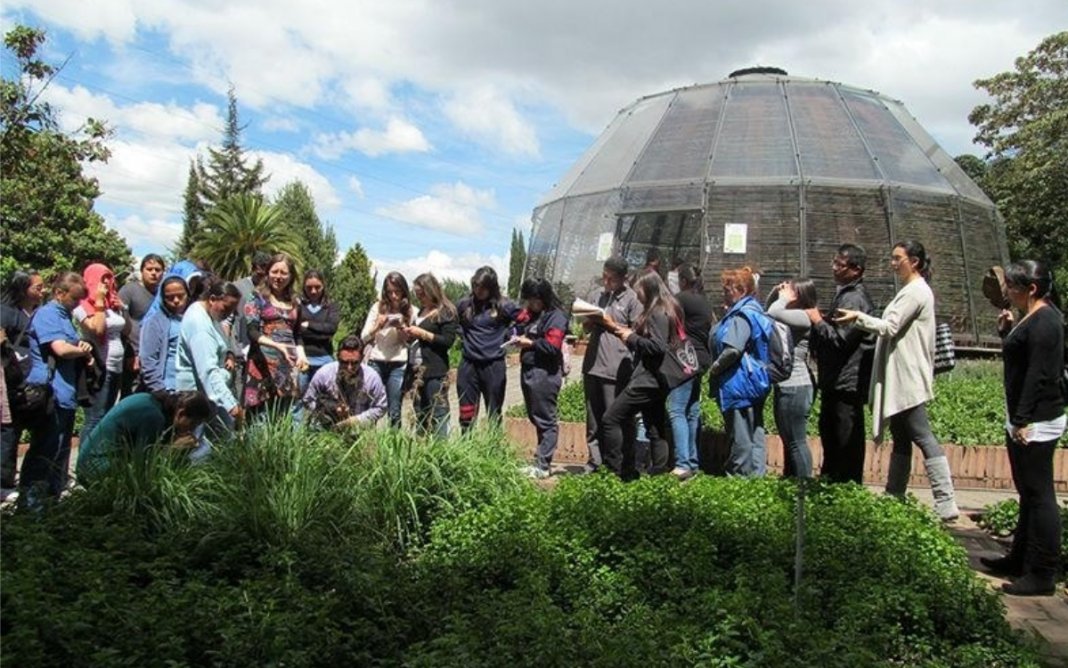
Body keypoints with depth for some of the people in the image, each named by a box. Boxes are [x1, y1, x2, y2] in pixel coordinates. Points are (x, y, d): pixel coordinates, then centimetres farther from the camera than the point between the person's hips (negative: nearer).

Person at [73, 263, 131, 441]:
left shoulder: (113, 303, 14)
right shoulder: (84, 305, -6)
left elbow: (127, 331, 21)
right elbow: (97, 329, -20)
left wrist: (123, 309, 7)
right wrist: (99, 302, -14)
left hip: (116, 367, 8)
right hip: (99, 368, -8)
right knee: (95, 419, -10)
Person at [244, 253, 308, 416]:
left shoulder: (295, 302, 16)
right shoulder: (258, 298, 3)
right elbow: (252, 332, -8)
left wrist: (301, 354, 3)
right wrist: (277, 345, -24)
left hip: (288, 364, 4)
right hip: (263, 362, -4)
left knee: (284, 414, 3)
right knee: (260, 414, -9)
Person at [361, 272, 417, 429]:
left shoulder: (412, 311, 3)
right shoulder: (378, 307, 7)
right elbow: (364, 337, 6)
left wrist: (402, 329, -13)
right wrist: (377, 327, -12)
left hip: (398, 365, -1)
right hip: (376, 362, 1)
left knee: (394, 411, -1)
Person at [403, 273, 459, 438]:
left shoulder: (446, 312, -7)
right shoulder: (422, 311, 16)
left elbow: (448, 341, -14)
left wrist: (422, 333, -15)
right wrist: (410, 333, 5)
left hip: (436, 370, -8)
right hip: (419, 369, 8)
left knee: (438, 413, -7)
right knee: (419, 412, 13)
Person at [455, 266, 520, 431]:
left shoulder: (504, 306, -5)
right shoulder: (464, 304, 3)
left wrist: (507, 336, -3)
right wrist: (463, 334, 7)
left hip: (493, 365, -2)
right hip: (468, 364, 2)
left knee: (494, 414, 9)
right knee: (467, 414, 7)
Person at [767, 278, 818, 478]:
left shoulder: (805, 317, -14)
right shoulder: (793, 316, 12)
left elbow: (773, 313, -27)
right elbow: (768, 314, 24)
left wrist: (783, 298, -10)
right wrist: (776, 294, 10)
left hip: (794, 388, -10)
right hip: (785, 387, 10)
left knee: (797, 442, -6)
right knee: (789, 441, 17)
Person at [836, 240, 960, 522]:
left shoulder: (916, 291, -11)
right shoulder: (911, 291, 19)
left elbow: (890, 327, -19)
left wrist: (859, 317, -17)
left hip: (908, 380, -10)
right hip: (900, 380, 10)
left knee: (922, 437, -10)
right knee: (901, 440, 13)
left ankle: (946, 504, -10)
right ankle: (893, 497, 19)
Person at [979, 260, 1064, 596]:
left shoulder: (1044, 322, -17)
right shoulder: (1034, 319, 13)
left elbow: (1039, 375, -22)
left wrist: (1023, 420, -23)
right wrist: (1008, 331, 9)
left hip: (1037, 423, -11)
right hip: (1026, 419, 11)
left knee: (1039, 496, -4)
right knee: (1029, 493, 18)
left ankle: (1042, 575, 3)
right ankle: (1021, 560, 30)